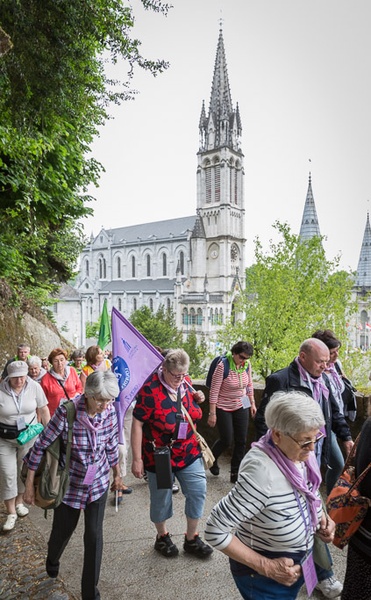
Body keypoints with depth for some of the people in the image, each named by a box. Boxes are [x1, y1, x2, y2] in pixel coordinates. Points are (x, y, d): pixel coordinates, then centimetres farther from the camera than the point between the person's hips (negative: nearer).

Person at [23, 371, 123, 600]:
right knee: (63, 530, 19)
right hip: (69, 483, -2)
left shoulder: (110, 412, -16)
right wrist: (30, 484, -11)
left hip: (98, 483, 2)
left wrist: (117, 474, 13)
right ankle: (53, 559, 56)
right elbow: (41, 446, -17)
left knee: (94, 535, 2)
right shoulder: (67, 412, -29)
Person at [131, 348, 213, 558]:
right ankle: (163, 537, 40)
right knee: (161, 498, 14)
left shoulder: (186, 382, -4)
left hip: (189, 453, 5)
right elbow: (137, 424, -18)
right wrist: (137, 459, -17)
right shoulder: (150, 389, -22)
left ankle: (192, 538, 28)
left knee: (198, 491, 6)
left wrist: (197, 399, -8)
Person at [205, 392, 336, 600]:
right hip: (263, 575, -7)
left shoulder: (302, 453, -14)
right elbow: (215, 531, -30)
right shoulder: (261, 474, -36)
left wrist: (321, 515, -8)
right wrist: (266, 567, -24)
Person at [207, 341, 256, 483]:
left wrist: (252, 403, 11)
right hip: (223, 408, -5)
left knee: (241, 441, 4)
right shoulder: (223, 366, -22)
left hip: (241, 406, 5)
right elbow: (214, 390, -19)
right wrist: (212, 413, -18)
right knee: (227, 440, 0)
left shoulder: (247, 365, -6)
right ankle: (212, 459, 33)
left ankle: (235, 473, 21)